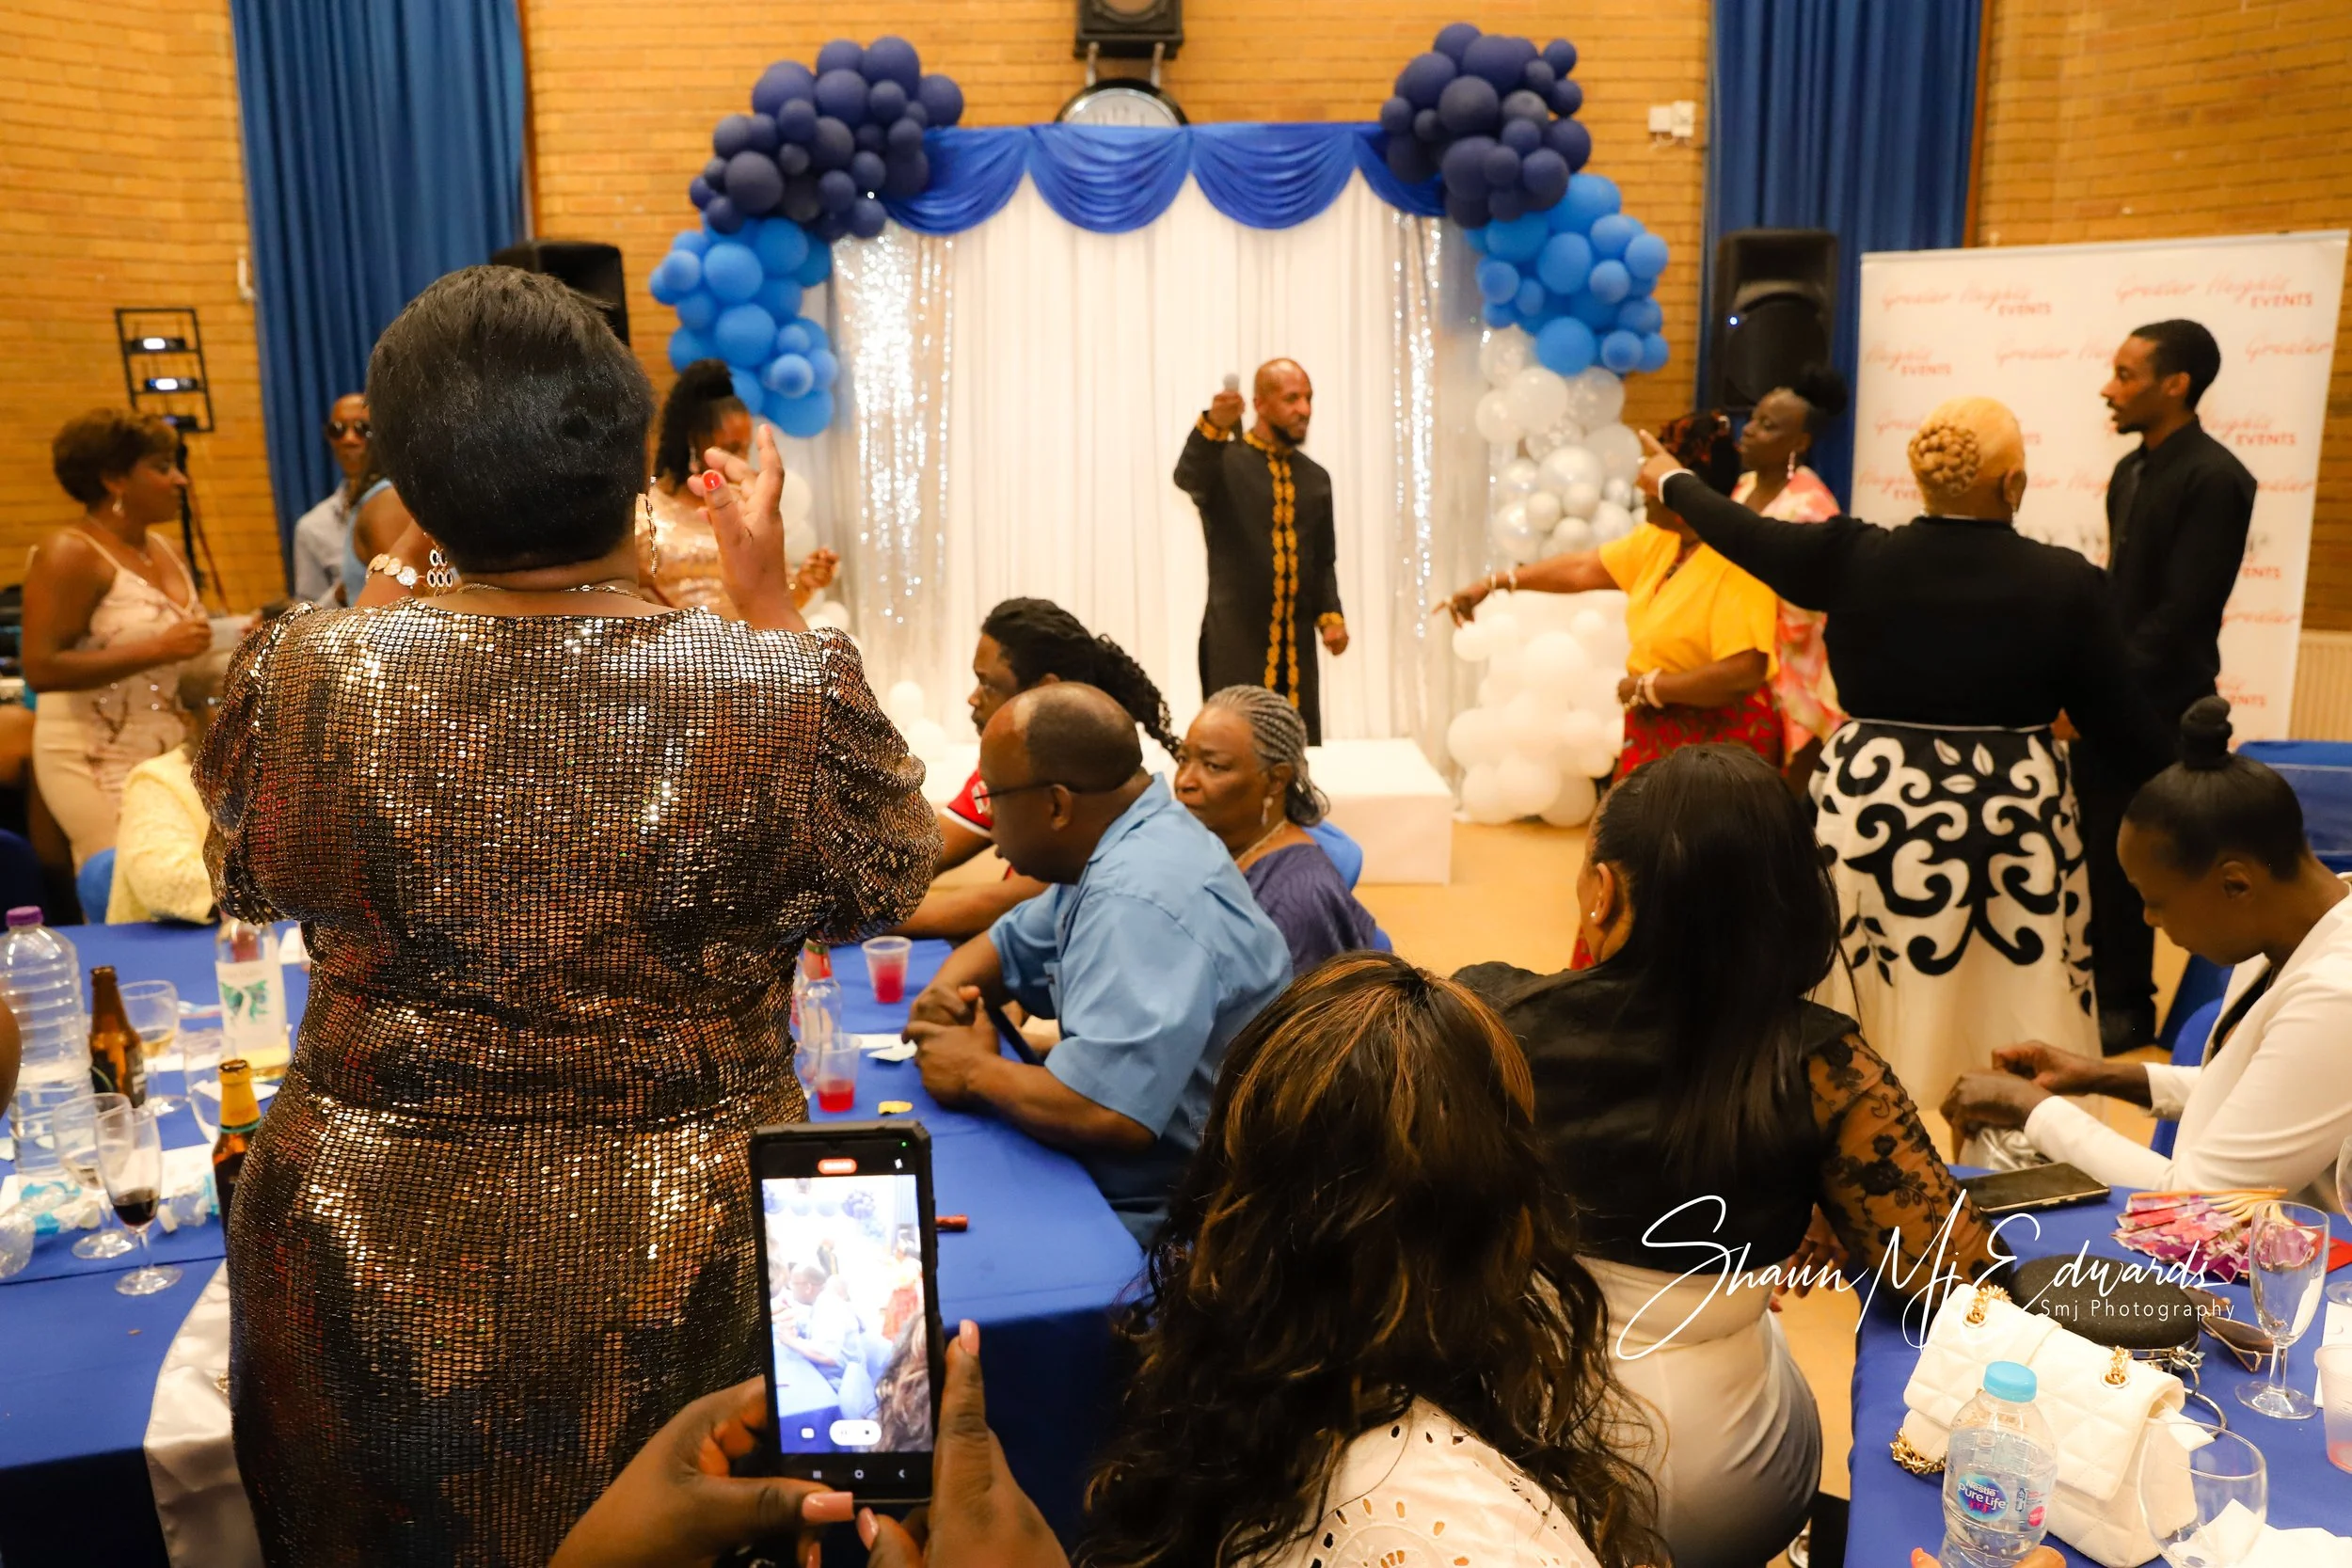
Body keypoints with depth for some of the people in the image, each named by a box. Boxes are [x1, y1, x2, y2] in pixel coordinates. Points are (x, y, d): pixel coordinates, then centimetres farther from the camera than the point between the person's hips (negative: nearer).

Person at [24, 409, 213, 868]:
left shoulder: (165, 551, 12)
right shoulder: (71, 553, -11)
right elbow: (41, 670, -20)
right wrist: (158, 650, -23)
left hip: (168, 754, 7)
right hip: (95, 762, -7)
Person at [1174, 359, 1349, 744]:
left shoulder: (1316, 477, 14)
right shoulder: (1224, 461, -2)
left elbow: (1324, 561, 18)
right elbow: (1187, 477, -26)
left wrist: (1330, 615, 1)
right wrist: (1214, 425, -44)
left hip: (1297, 646, 5)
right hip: (1234, 642, -5)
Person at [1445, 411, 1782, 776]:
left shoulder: (1739, 563, -23)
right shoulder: (1660, 538, 4)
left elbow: (1744, 672, -31)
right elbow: (1582, 568, 12)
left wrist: (1645, 688, -20)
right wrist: (1492, 584, 9)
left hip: (1717, 743, -8)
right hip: (1656, 732, 8)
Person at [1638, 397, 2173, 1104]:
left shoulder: (1855, 559, -6)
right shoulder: (2065, 582, -7)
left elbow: (1746, 534, 9)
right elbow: (2116, 716, -1)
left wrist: (1674, 481, 27)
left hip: (1872, 810, 1)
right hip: (2012, 821, -1)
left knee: (1867, 1035, 12)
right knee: (2021, 1031, 9)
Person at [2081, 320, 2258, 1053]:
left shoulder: (2213, 478, -14)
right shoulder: (2131, 470, 11)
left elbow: (2183, 612, -19)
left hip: (2154, 709, -7)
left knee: (2123, 860, 1)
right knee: (2093, 852, 12)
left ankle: (2128, 1006, 17)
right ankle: (2102, 988, 26)